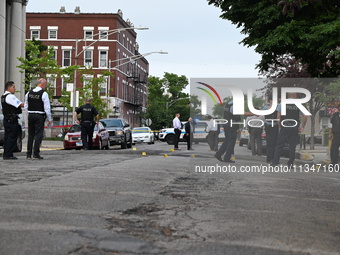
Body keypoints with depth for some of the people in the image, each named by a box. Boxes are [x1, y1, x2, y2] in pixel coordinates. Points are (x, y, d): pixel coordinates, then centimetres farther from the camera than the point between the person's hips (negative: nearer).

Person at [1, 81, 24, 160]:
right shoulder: (10, 96, -15)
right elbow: (21, 105, -16)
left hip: (6, 119, 10)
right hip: (12, 119, -10)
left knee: (7, 136, 11)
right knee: (12, 137, -6)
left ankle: (5, 154, 13)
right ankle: (8, 155, -6)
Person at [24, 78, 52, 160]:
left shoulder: (29, 93, 7)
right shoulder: (44, 94, -10)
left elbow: (26, 107, 11)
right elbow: (47, 108, -10)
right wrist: (49, 119, -3)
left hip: (30, 116, 5)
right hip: (40, 116, -5)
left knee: (30, 135, 10)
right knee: (38, 135, -2)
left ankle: (28, 154, 12)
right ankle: (36, 154, -5)